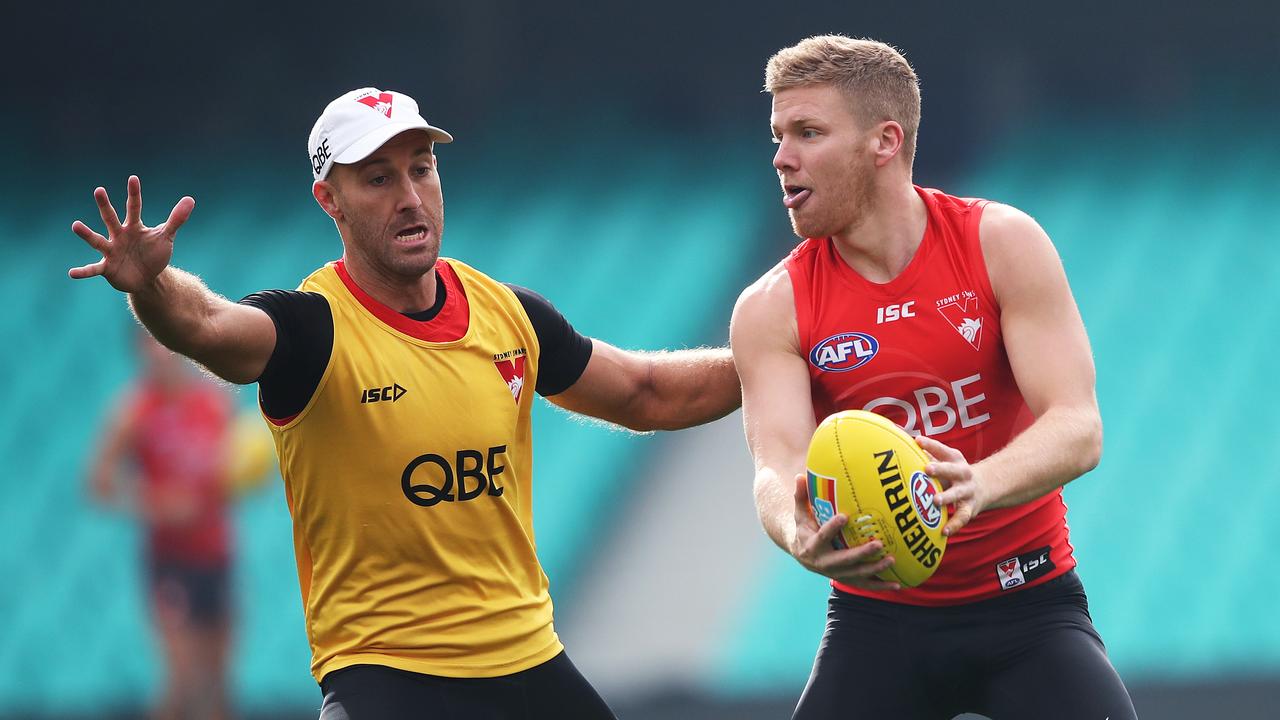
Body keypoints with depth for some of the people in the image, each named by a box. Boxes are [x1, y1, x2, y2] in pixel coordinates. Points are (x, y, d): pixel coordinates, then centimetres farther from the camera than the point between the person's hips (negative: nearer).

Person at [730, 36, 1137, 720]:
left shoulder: (1001, 243, -9)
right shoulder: (771, 310, -6)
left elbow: (1078, 429, -17)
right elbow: (779, 468, -19)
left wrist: (978, 487, -39)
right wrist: (798, 533, -45)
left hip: (1030, 604, -1)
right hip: (877, 611, 1)